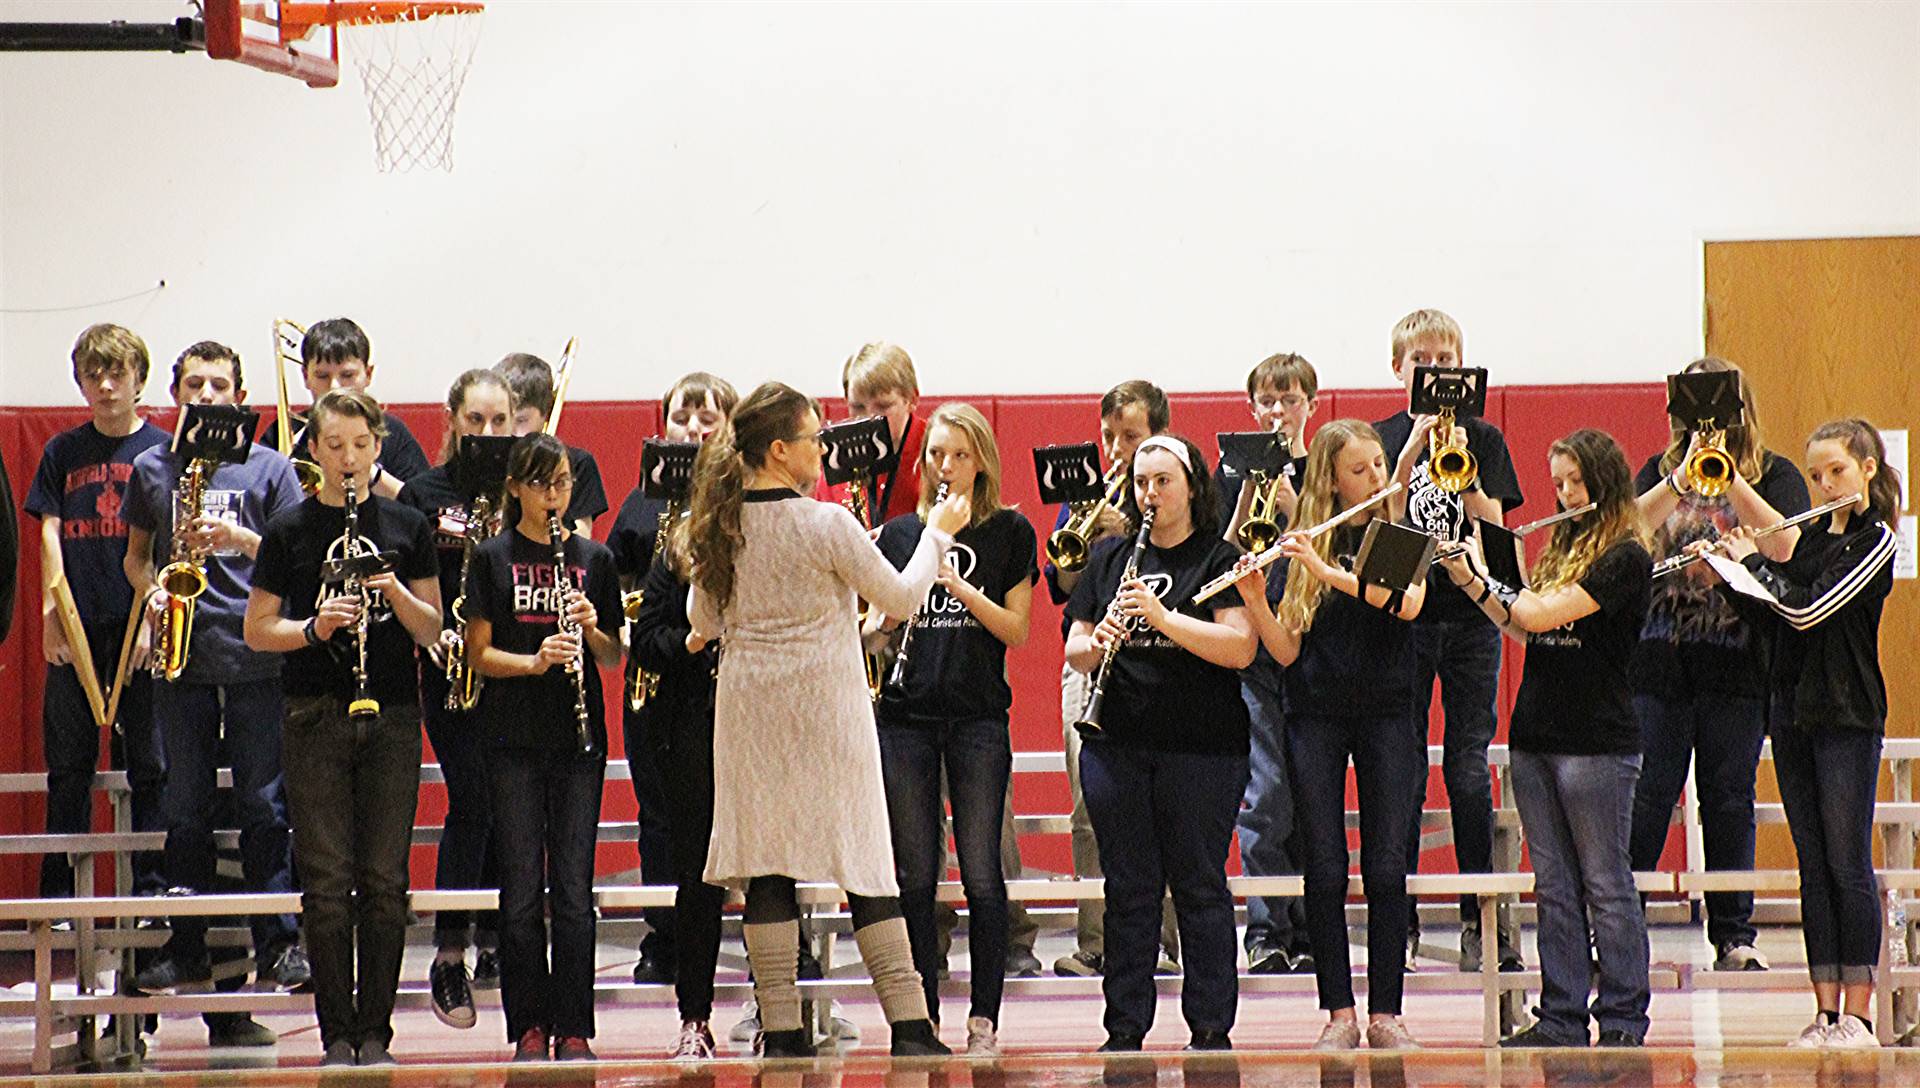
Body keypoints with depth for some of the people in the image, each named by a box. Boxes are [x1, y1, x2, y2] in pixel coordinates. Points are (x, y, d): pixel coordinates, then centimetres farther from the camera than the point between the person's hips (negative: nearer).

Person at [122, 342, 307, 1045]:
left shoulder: (270, 469, 5)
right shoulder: (152, 469, 12)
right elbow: (136, 555, 20)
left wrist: (241, 539, -13)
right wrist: (152, 593, 0)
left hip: (257, 657, -2)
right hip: (182, 657, 3)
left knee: (263, 804, -4)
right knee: (185, 807, 5)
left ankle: (278, 942, 1)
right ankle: (187, 947, 11)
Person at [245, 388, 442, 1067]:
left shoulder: (406, 528, 9)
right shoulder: (289, 530, 5)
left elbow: (431, 630, 8)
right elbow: (256, 630, 5)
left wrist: (394, 590, -11)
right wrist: (314, 628, -12)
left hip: (392, 714, 1)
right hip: (317, 713, -1)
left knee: (384, 883, -1)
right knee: (327, 884, -4)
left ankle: (374, 1030, 6)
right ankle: (336, 1032, 3)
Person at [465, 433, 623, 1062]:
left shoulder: (593, 559, 9)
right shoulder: (494, 558, 4)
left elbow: (613, 658, 10)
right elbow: (480, 653, 1)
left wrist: (591, 629, -10)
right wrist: (535, 661, -16)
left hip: (579, 737, 1)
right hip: (515, 738, -1)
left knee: (573, 888, 0)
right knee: (522, 889, -1)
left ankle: (573, 1028, 4)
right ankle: (529, 1027, 5)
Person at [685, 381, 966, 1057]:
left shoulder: (721, 525, 1)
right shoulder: (826, 524, -14)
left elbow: (702, 618, 13)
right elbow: (901, 597, -5)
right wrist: (938, 534, 8)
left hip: (750, 707, 4)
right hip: (825, 709, -4)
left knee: (766, 863, 5)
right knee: (865, 860, 1)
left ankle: (779, 1027, 4)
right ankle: (909, 1026, 0)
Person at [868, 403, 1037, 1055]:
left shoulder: (1009, 532, 5)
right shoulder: (900, 534, 11)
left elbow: (1017, 631, -1)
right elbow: (872, 627, 13)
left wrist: (963, 590, -15)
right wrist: (891, 614, -9)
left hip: (978, 715, -2)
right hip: (906, 716, 2)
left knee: (980, 873, -3)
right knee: (915, 874, 3)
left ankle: (984, 1019, 2)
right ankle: (921, 1018, 9)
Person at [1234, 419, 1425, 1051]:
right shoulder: (1297, 551, 3)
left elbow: (1406, 603, -17)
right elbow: (1286, 651, -2)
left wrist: (1328, 571, -23)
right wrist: (1255, 601, -19)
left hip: (1385, 714, 0)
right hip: (1315, 717, 0)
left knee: (1386, 869, -2)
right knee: (1325, 871, -1)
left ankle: (1384, 1012, 3)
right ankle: (1338, 1014, 4)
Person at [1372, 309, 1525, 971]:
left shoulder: (1483, 439, 6)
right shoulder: (1384, 439, 5)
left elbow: (1494, 529, -3)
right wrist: (1414, 450, -16)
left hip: (1470, 614, 0)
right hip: (1402, 612, 0)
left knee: (1470, 768, -1)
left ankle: (1479, 917, 5)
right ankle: (1400, 917, 6)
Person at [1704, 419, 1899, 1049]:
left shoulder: (1875, 540, -8)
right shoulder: (1812, 534, 14)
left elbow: (1808, 610, -17)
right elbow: (1775, 620, 15)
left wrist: (1752, 561, -5)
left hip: (1847, 717, -7)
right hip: (1794, 711, 7)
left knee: (1848, 864, -6)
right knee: (1813, 866, 6)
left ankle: (1858, 1014, -4)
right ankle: (1826, 1011, 8)